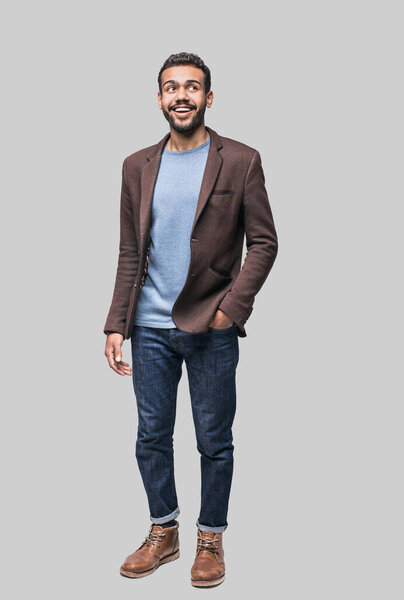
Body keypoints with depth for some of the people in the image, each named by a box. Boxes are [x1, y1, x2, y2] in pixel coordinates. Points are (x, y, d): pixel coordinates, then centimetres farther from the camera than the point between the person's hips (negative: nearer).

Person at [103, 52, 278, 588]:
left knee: (214, 442, 8)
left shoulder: (241, 161, -2)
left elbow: (264, 243, -2)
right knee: (151, 437, 12)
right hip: (150, 328, 3)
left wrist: (232, 307, -12)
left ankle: (211, 539, 28)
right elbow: (130, 254, 9)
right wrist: (116, 325, 3)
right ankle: (163, 534, 32)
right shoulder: (138, 166, 9)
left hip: (212, 328, -3)